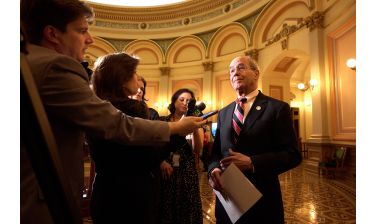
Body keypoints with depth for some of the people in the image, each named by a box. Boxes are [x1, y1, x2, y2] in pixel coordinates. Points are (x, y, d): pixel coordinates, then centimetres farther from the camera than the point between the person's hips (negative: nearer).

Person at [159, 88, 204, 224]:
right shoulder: (162, 121, 0)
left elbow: (197, 150, -12)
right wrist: (161, 161, -17)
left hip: (186, 173, 1)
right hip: (165, 171, 0)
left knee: (186, 211, 15)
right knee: (165, 212, 13)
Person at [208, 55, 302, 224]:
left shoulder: (277, 108, -6)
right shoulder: (224, 113, 9)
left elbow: (292, 154, -11)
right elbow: (216, 151, 9)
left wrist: (252, 163, -22)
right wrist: (213, 169, -11)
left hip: (262, 199, -3)